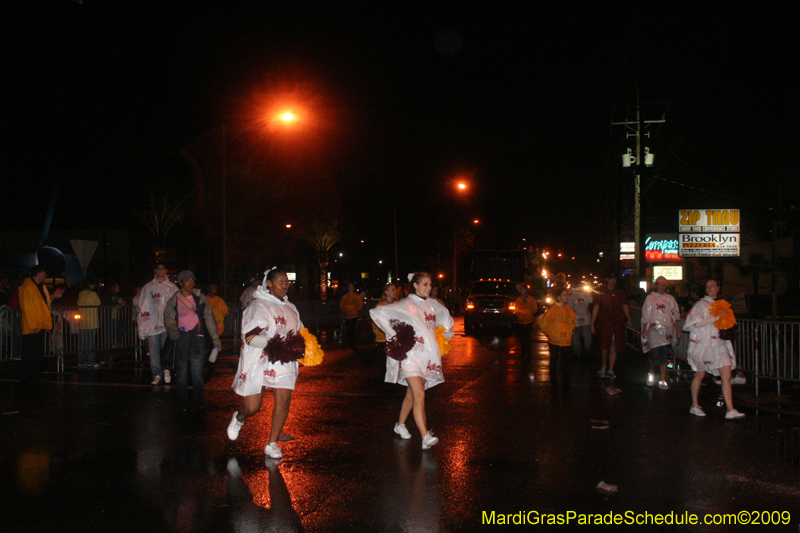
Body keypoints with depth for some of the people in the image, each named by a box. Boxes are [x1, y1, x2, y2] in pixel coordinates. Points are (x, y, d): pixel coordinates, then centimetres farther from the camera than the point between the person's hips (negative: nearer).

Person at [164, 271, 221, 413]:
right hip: (182, 338, 1)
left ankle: (199, 404, -4)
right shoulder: (173, 301, 9)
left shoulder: (200, 298, 10)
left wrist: (215, 338, 4)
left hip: (198, 337, -1)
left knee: (197, 371, -9)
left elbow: (209, 318, 9)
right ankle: (183, 403, 13)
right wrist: (174, 335, -15)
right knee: (181, 371, 3)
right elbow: (169, 320, 4)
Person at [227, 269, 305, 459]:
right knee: (251, 407, -1)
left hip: (283, 362, 5)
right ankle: (239, 418, 36)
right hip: (259, 362, -5)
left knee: (283, 402, -8)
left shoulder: (290, 307, 17)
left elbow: (298, 332, 27)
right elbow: (249, 336, -12)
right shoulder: (259, 306, -5)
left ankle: (272, 444, 5)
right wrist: (271, 344, -25)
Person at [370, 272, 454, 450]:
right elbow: (378, 313, -8)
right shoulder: (405, 305, -5)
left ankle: (400, 425, 36)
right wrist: (393, 335, -9)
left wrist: (445, 333, 18)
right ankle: (425, 437, -23)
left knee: (412, 394, 16)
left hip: (428, 355, 6)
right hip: (410, 354, -6)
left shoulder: (433, 304, 12)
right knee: (419, 395, -18)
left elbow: (447, 318, 32)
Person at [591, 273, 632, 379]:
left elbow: (625, 306, 16)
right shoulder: (601, 293, 4)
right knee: (605, 346, -5)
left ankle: (610, 370, 8)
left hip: (618, 323, 2)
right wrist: (592, 324, -3)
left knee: (614, 348, 1)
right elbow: (596, 308, 2)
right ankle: (604, 365, 21)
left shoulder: (621, 293, 13)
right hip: (604, 323, -2)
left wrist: (628, 319, 4)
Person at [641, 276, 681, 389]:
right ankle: (651, 373, 17)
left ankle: (663, 380, 10)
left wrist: (678, 329, 7)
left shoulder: (670, 298, 13)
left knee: (665, 356, 3)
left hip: (667, 331, 3)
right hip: (654, 329, -3)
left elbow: (675, 315, 14)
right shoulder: (650, 298, 5)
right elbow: (645, 315, 4)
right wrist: (644, 330, -2)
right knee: (655, 355, -11)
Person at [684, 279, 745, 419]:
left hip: (719, 343, 5)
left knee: (726, 376, -7)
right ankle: (694, 406, 22)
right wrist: (715, 318, -20)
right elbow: (695, 323, -16)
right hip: (703, 343, -5)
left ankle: (730, 410, -9)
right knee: (700, 375, 6)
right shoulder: (701, 304, -3)